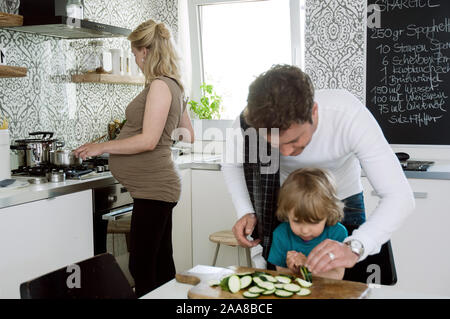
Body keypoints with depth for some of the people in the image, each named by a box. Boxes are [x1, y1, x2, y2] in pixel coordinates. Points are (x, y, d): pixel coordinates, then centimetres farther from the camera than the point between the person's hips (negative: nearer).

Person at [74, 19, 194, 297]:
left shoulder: (160, 86, -14)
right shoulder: (174, 87, 15)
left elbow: (148, 141, -19)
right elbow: (188, 136, 23)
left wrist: (102, 147, -10)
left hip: (153, 189, -10)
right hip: (155, 188, 10)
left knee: (142, 269, -6)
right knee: (161, 265, 15)